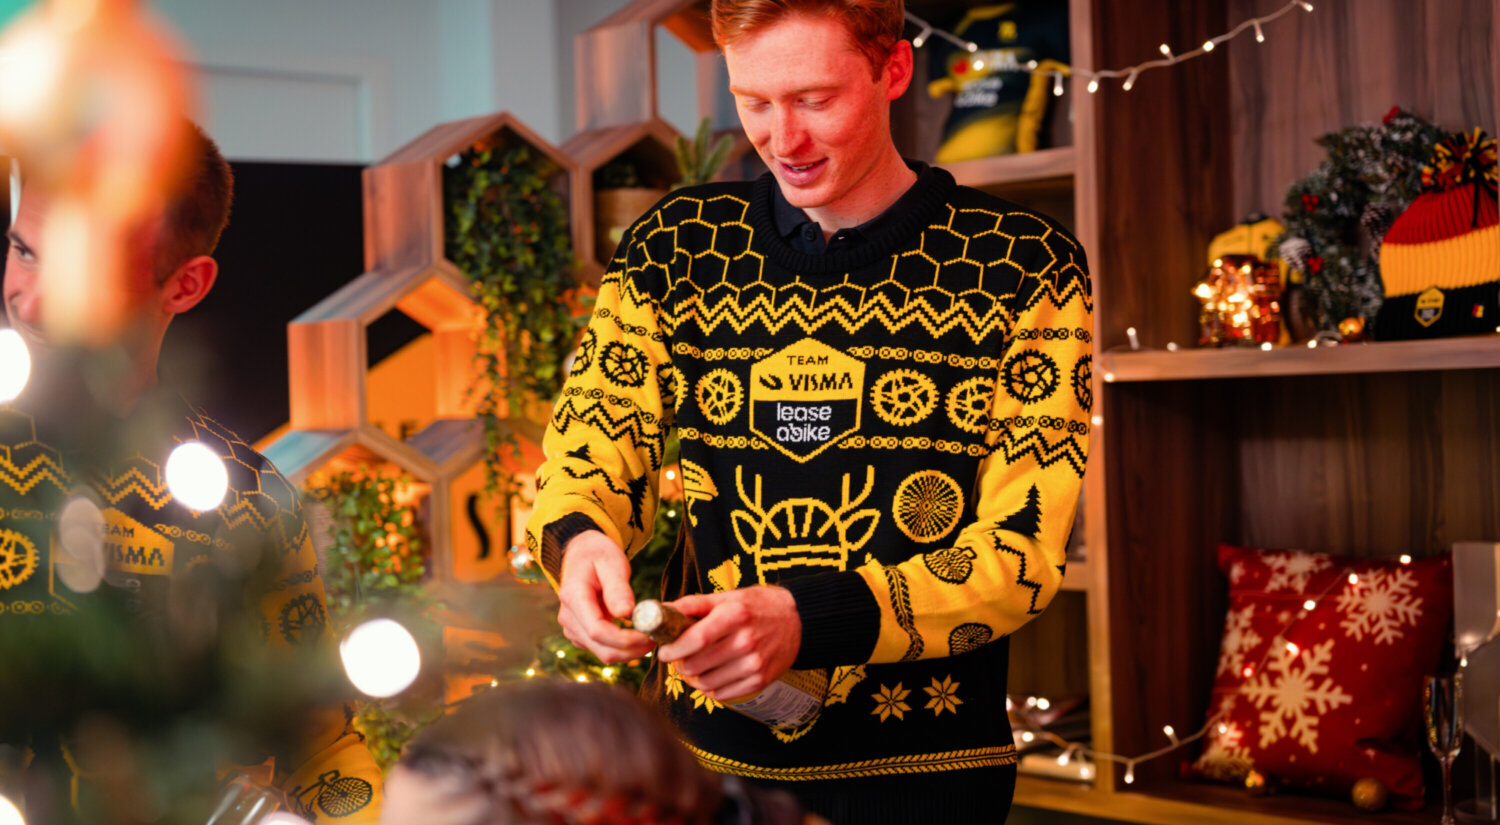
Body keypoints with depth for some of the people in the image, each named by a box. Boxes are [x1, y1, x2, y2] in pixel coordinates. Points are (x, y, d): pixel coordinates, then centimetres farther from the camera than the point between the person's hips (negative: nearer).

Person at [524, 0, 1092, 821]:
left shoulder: (1022, 267, -7)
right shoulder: (673, 248, 2)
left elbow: (1023, 545, -13)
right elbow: (583, 460, 2)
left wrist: (807, 621, -28)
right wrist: (580, 540, -23)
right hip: (697, 751, 3)